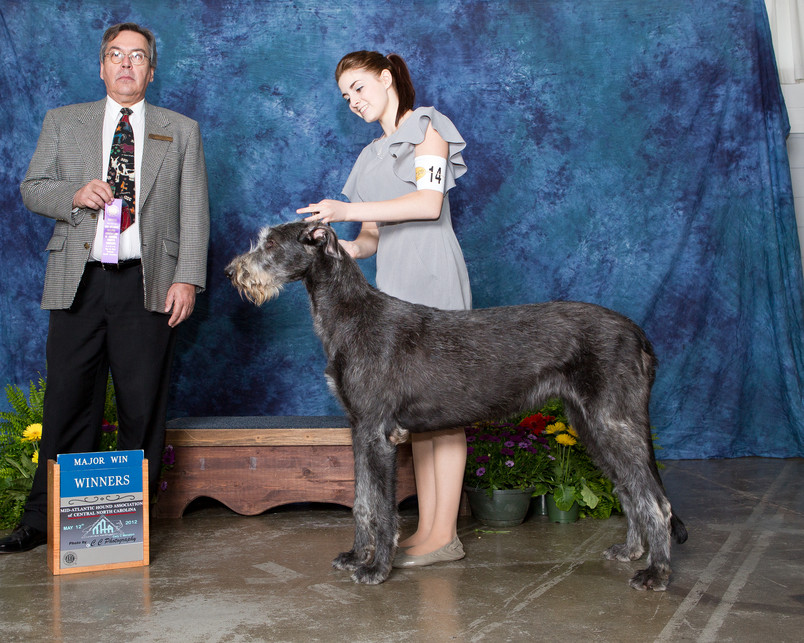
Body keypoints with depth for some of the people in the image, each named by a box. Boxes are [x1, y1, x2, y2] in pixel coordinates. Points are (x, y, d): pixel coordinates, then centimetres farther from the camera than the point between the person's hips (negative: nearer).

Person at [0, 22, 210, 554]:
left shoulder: (182, 131, 13)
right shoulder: (63, 123, 17)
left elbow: (194, 211, 6)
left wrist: (188, 278, -6)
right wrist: (73, 195, -8)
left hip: (148, 285, 0)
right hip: (78, 280, 1)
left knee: (143, 408, 2)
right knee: (69, 404, 2)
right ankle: (46, 520, 13)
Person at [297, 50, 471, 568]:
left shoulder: (426, 127, 5)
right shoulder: (373, 156, 25)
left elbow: (429, 202, -11)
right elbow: (374, 238, 19)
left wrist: (349, 210, -13)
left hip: (430, 277, -7)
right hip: (392, 283, 7)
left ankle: (444, 534, -4)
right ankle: (427, 529, 9)